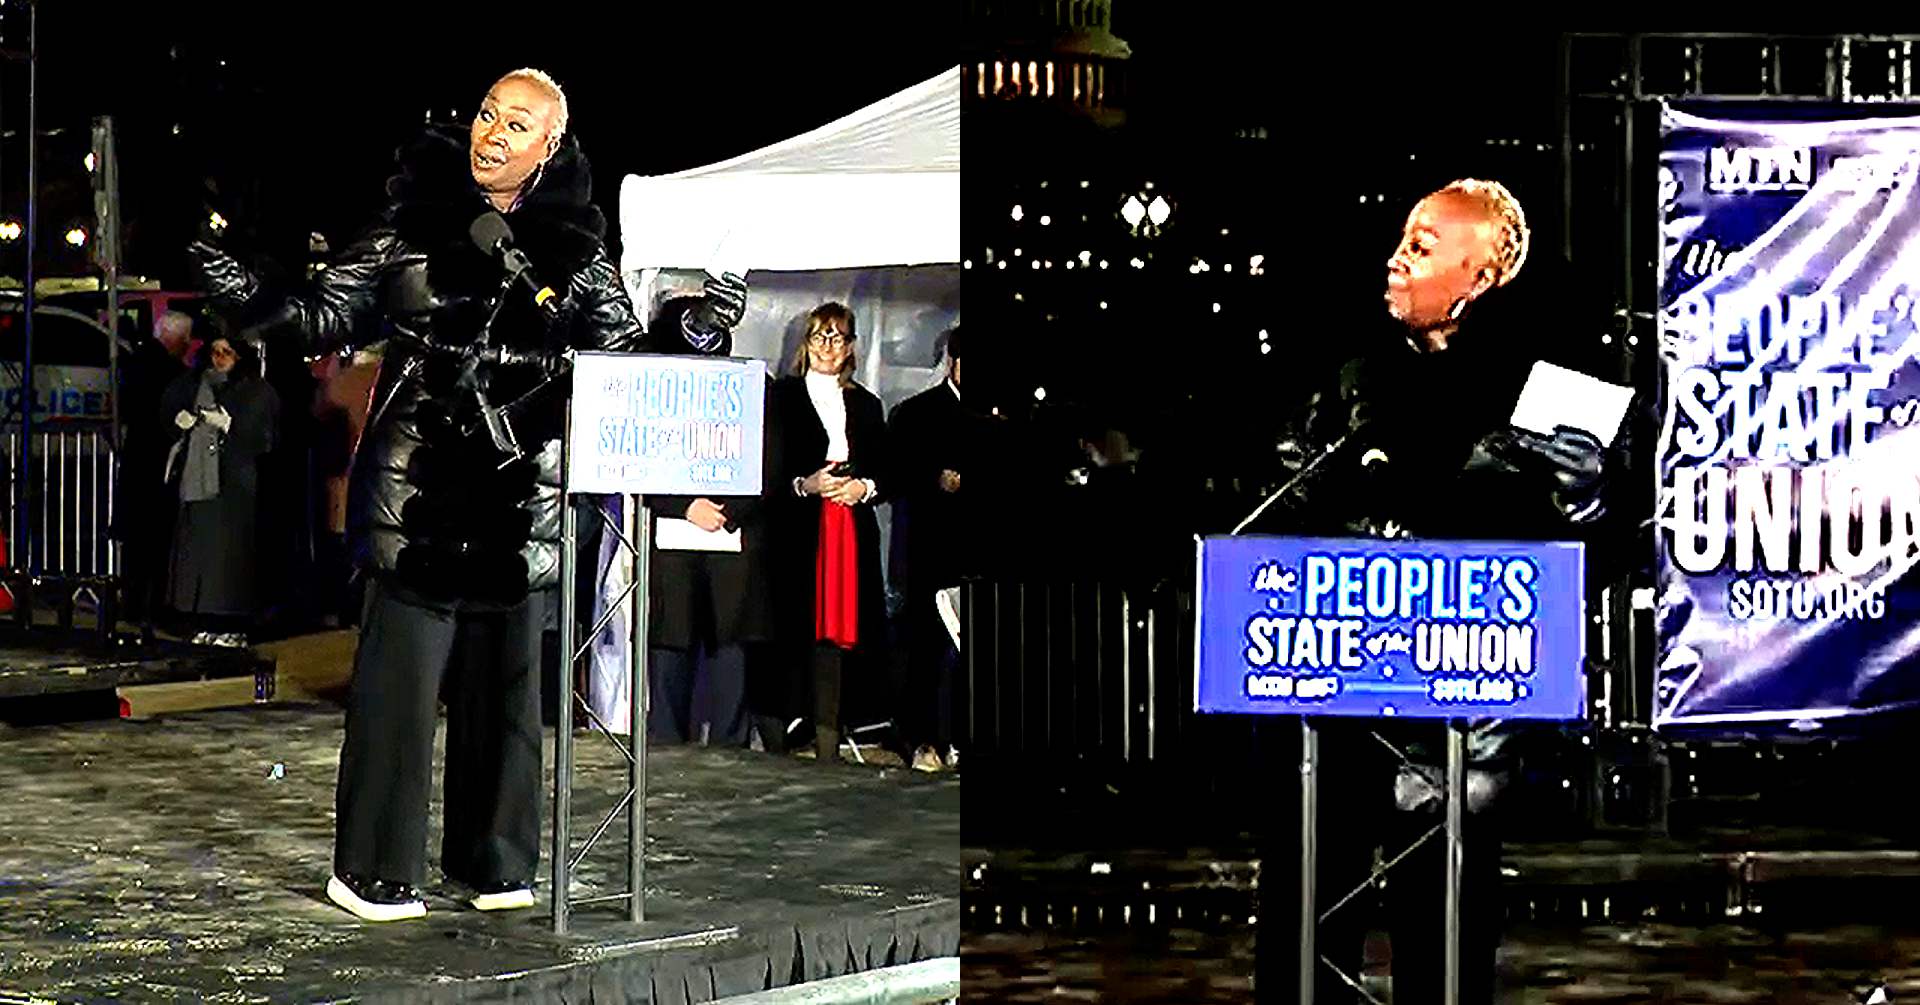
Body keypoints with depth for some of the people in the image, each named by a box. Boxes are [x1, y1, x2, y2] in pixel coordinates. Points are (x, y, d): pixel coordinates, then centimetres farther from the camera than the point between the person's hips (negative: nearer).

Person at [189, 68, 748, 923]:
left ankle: (490, 859, 21)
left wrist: (692, 325, -8)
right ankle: (373, 869, 7)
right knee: (401, 670, -3)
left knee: (503, 673, 9)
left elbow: (629, 353, 8)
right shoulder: (414, 220, 0)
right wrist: (251, 295, -12)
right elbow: (327, 320, 3)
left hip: (515, 497, 3)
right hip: (416, 484, -2)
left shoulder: (572, 249, 5)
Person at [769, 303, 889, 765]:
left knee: (833, 631, -1)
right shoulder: (780, 396, 6)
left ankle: (826, 741, 0)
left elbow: (886, 473, 17)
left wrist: (863, 487, -3)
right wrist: (804, 485, -15)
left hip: (851, 534, 3)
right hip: (795, 532, -3)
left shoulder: (866, 405, 19)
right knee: (789, 631, -8)